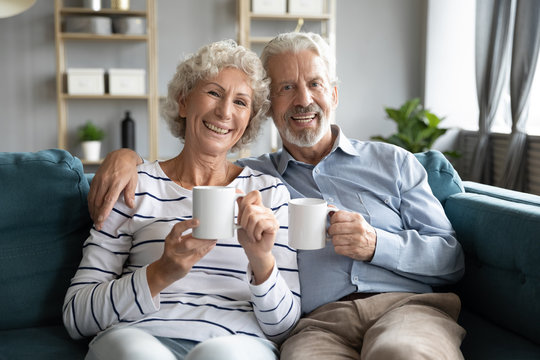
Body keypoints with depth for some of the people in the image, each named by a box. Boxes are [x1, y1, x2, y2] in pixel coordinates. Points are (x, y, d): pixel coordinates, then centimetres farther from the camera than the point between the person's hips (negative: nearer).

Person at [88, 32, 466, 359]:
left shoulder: (392, 162, 18)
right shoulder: (248, 178, 20)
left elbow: (452, 261, 13)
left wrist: (378, 244, -5)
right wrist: (127, 156, 3)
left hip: (405, 303, 1)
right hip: (317, 321, 0)